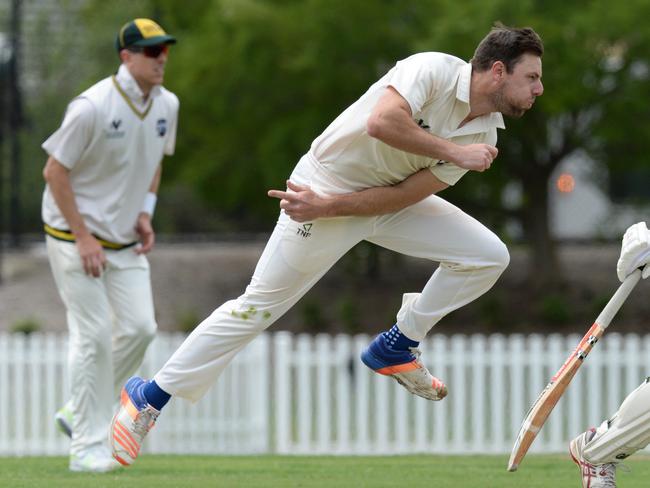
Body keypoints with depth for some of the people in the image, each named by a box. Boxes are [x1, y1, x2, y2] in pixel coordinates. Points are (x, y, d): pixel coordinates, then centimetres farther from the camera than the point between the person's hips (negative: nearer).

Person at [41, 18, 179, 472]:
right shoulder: (92, 107, -22)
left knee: (140, 328, -2)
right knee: (94, 334, -9)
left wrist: (146, 213, 3)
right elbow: (55, 170, -17)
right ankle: (88, 445, -2)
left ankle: (79, 413, 17)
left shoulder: (166, 104, 0)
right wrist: (83, 238, -18)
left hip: (126, 239, 7)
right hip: (76, 234, -7)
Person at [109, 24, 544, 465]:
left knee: (489, 256, -4)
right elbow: (382, 122, -44)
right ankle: (149, 396, 9)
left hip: (388, 202, 7)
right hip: (327, 182, -7)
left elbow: (403, 196, -11)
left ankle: (397, 347, 10)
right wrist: (453, 152, -34)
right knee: (258, 307, -4)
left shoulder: (485, 135, -7)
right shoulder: (434, 71, -24)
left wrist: (328, 208, -22)